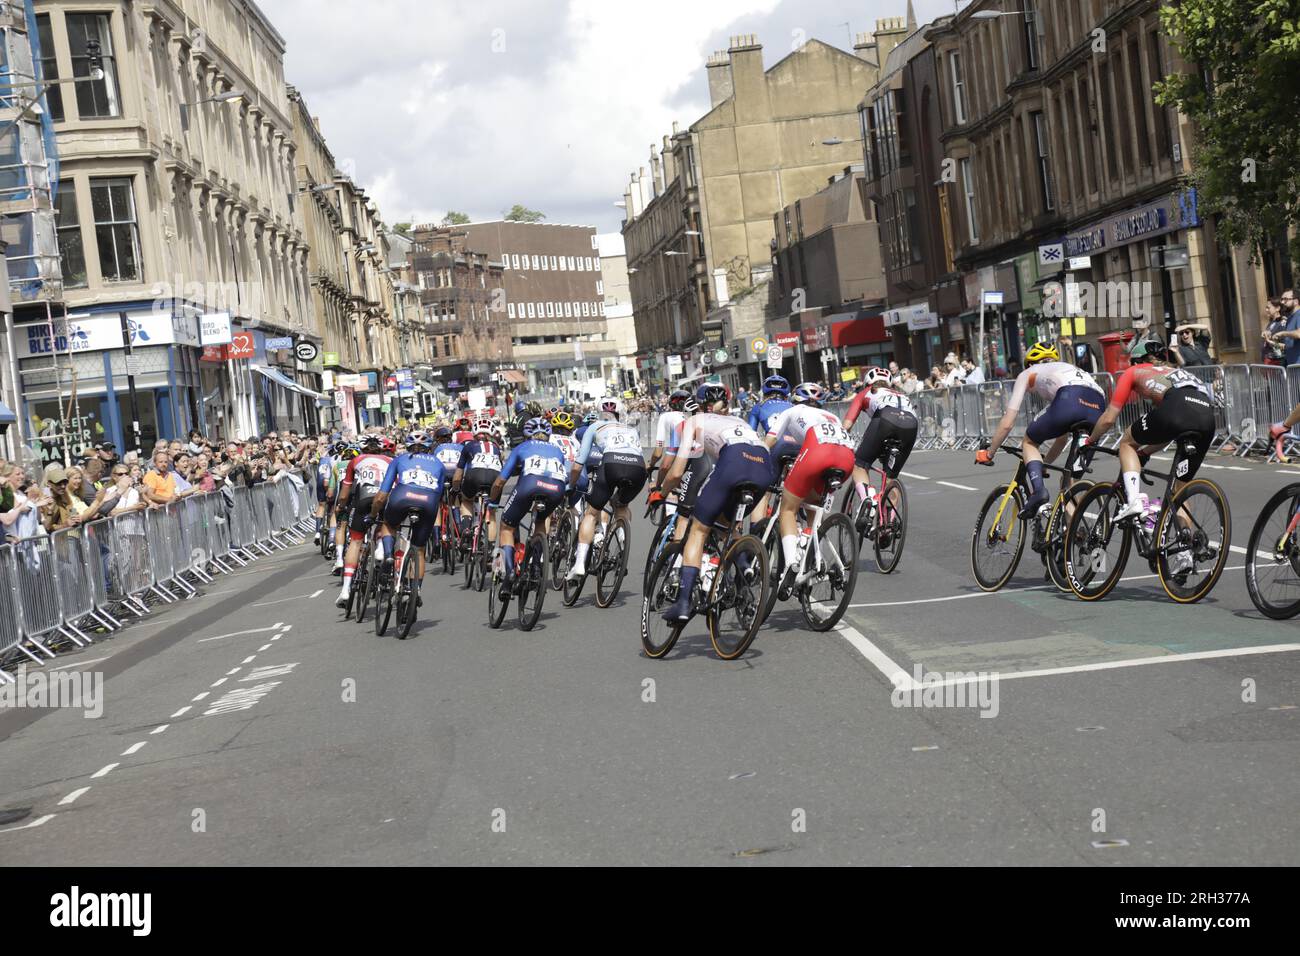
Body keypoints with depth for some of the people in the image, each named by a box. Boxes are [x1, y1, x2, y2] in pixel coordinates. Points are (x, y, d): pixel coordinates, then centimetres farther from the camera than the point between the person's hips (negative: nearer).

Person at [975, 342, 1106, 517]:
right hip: (1097, 409, 5)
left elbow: (1007, 423, 22)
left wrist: (988, 454, 35)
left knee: (1029, 442, 22)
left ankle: (1038, 490, -2)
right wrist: (1046, 463, 60)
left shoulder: (1028, 373, 30)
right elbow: (1063, 436, 48)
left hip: (1070, 402, -5)